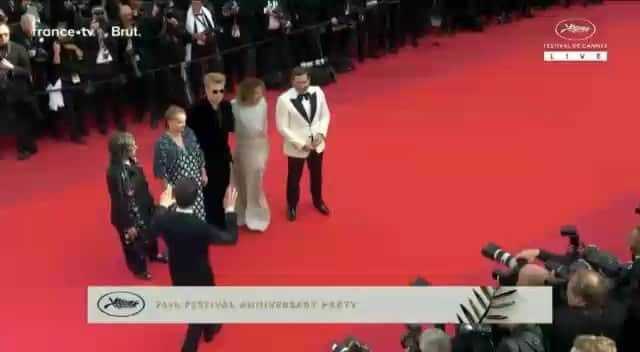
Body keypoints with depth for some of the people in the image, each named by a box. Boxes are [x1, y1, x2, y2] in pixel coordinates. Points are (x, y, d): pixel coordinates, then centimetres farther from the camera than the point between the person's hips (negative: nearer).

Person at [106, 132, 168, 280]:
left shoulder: (131, 162, -12)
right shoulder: (116, 173, -36)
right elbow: (120, 201, -27)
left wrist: (150, 203, 16)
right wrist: (128, 225, -18)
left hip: (143, 208, 8)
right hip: (129, 214, -8)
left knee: (150, 231, 32)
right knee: (133, 242, 20)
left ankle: (153, 254, 61)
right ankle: (139, 267, 47)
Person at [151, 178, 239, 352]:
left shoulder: (165, 220, -23)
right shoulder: (200, 227, -37)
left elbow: (154, 227, 4)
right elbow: (231, 237, -21)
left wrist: (163, 206, 17)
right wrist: (230, 209, -14)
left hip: (178, 276, 6)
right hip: (199, 277, -6)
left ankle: (209, 329, 62)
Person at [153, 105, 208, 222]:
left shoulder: (189, 133, -3)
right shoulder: (162, 143, -20)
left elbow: (199, 154, 9)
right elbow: (161, 168, -16)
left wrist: (203, 174, 13)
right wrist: (167, 188, -14)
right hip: (177, 186, -5)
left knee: (198, 212, 15)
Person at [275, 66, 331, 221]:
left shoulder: (317, 92, -10)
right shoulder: (284, 100, -23)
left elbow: (325, 115, 2)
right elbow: (282, 127, -18)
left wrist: (321, 133, -13)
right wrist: (301, 143, -19)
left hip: (317, 144, 4)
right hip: (296, 147, -4)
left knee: (317, 175, 24)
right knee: (294, 177, 15)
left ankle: (318, 201, 49)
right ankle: (291, 206, 39)